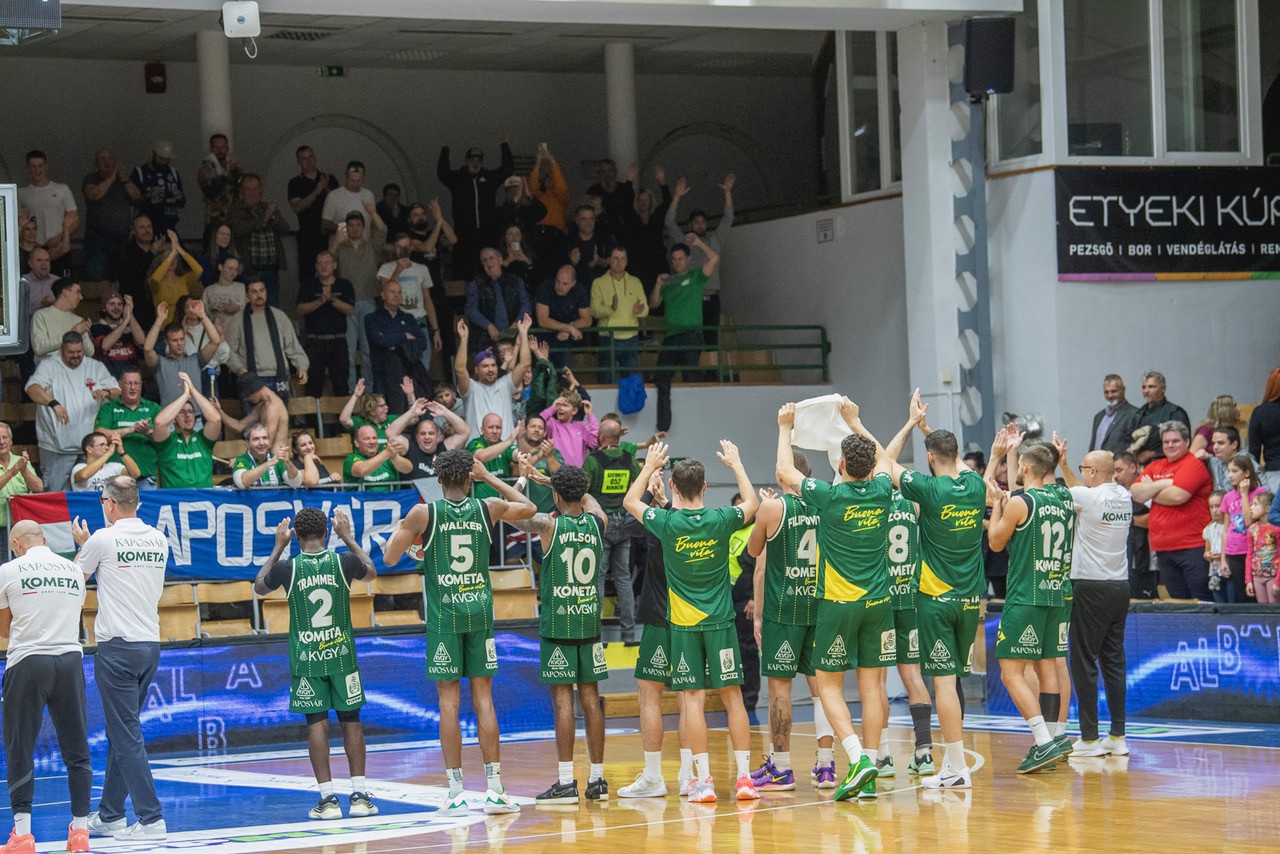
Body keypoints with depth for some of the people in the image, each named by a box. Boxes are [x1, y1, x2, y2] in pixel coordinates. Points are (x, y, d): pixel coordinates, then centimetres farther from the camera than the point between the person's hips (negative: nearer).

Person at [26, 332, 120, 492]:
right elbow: (32, 388, -18)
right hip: (57, 447, -3)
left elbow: (118, 390, 12)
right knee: (55, 493, -1)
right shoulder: (49, 366, -1)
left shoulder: (96, 367, 12)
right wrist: (54, 404, -34)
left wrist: (107, 392, -13)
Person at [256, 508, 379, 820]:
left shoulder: (288, 567, -9)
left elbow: (259, 587, 15)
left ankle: (327, 798, -3)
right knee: (351, 721, 8)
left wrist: (278, 547, 19)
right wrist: (348, 537, 26)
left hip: (306, 657, -1)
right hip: (341, 654, 1)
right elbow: (371, 572, 19)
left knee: (316, 723, 2)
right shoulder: (344, 561, -6)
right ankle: (360, 795, 5)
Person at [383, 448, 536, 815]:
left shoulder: (423, 513, -6)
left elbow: (389, 557, -1)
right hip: (480, 610, 2)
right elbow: (529, 509, 22)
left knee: (448, 700, 0)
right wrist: (490, 477, 25)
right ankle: (495, 788, 1)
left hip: (443, 616, -2)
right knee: (483, 697, 5)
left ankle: (456, 793, -1)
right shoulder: (489, 508, 2)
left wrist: (399, 531, 19)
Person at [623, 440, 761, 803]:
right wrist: (736, 464, 28)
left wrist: (650, 466, 23)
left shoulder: (667, 523, -9)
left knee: (693, 699, -1)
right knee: (732, 696, 5)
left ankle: (704, 780, -5)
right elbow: (752, 503, 17)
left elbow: (629, 501, 11)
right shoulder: (721, 520, -6)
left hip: (684, 624, -1)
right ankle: (744, 777, 4)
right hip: (721, 621, 1)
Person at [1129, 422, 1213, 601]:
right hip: (1163, 548, 7)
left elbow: (1177, 496, -17)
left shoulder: (1193, 465, -5)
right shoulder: (1155, 467, 17)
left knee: (1203, 601, -7)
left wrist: (1150, 490, 0)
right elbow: (1135, 493, 5)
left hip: (1192, 546, -7)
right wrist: (1162, 484, -8)